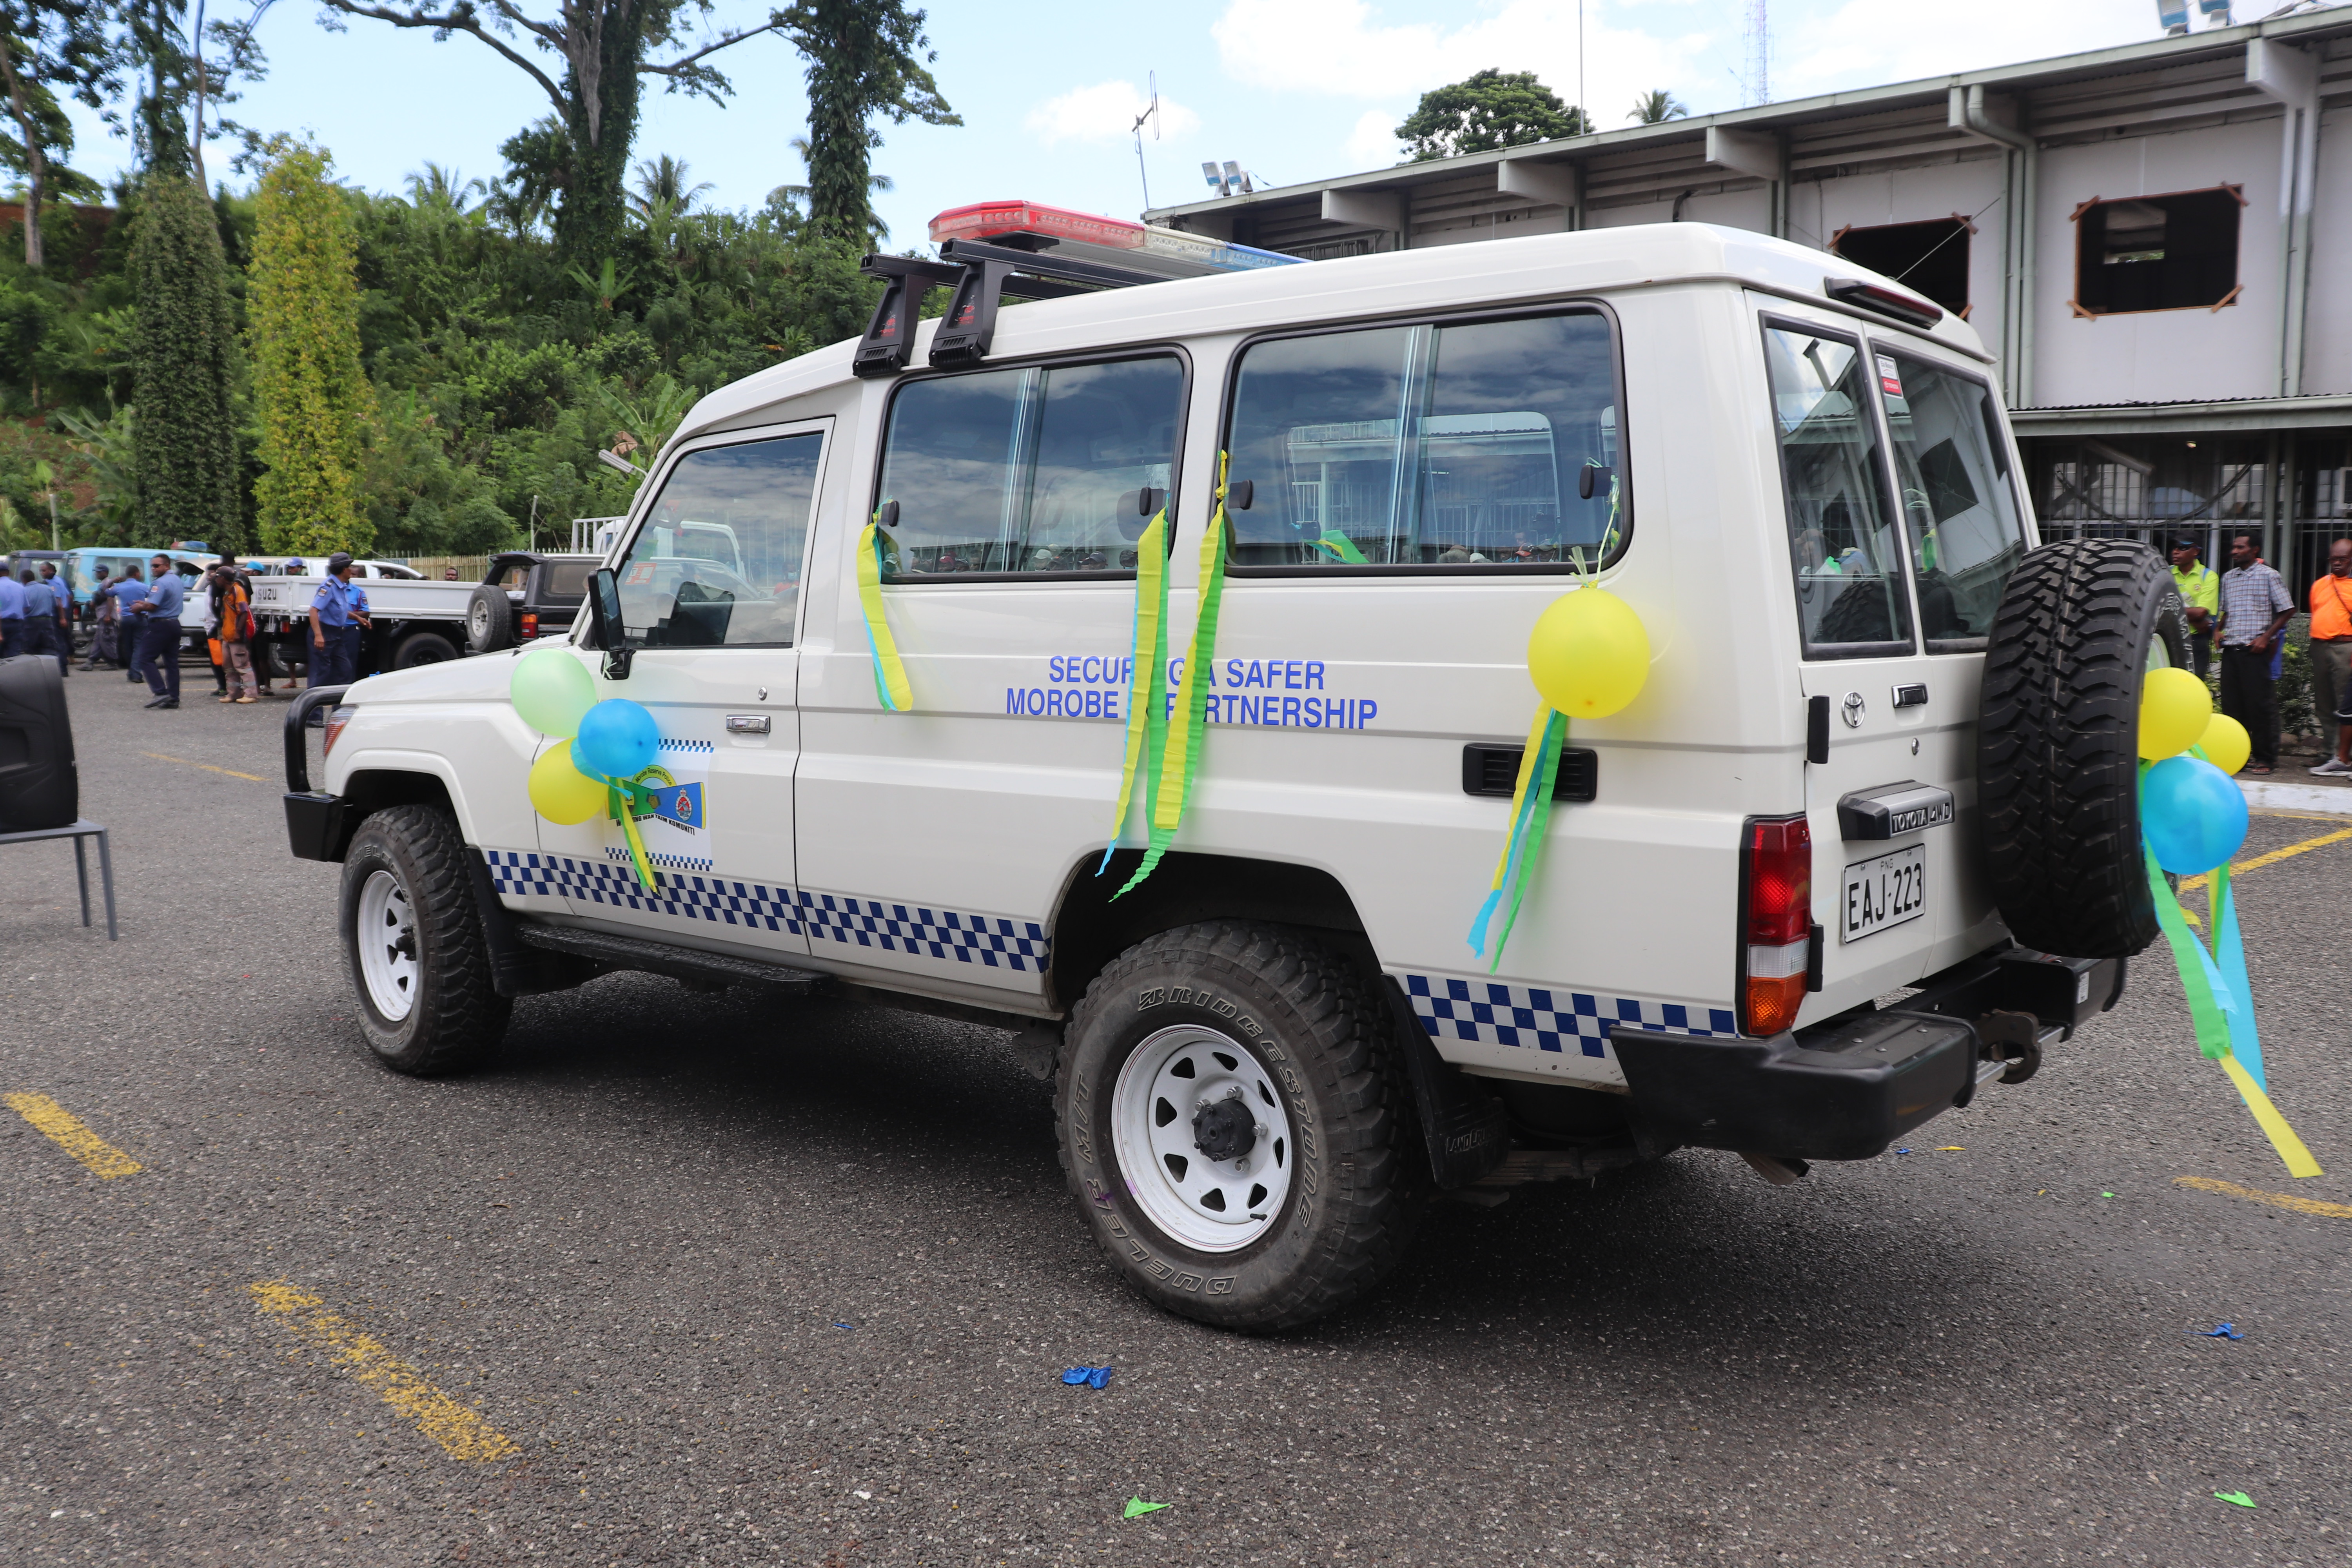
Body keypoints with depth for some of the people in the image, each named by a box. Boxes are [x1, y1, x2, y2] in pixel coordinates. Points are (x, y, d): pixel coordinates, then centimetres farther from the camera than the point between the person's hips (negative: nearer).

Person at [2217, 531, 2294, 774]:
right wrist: (2220, 631, 9)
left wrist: (2266, 637, -9)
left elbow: (2287, 610, -1)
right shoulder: (2228, 578, 15)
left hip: (2255, 650, -5)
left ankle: (2266, 758, 3)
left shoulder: (2268, 575, -1)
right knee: (2232, 704, 6)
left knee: (2260, 704, -4)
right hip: (2230, 648, 5)